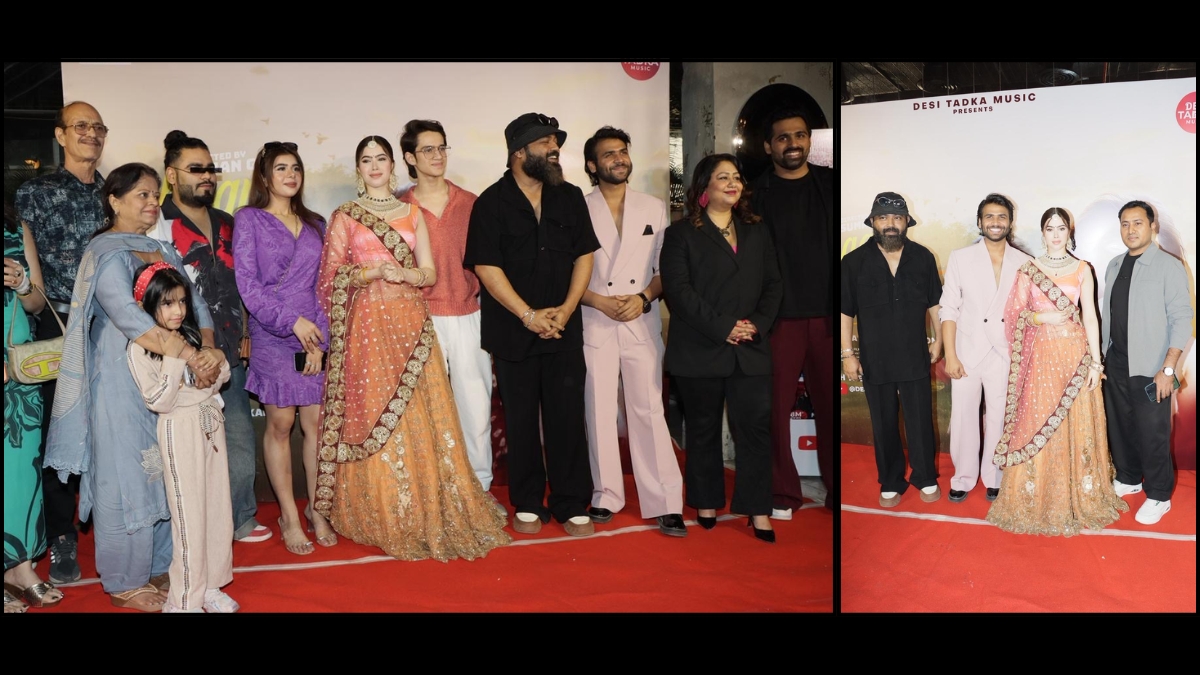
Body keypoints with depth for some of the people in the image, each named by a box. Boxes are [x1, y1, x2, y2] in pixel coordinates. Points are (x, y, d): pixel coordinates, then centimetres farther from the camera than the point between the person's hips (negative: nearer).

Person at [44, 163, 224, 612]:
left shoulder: (164, 250, 13)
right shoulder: (107, 253, -12)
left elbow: (194, 303, 8)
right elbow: (128, 316, -26)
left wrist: (208, 347, -13)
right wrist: (194, 358, -29)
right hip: (124, 385, -7)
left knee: (166, 474, 13)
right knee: (127, 478, 1)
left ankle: (159, 566, 27)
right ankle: (125, 583, 13)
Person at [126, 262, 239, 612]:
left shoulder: (191, 334, 8)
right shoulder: (141, 347, -10)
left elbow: (223, 374, 7)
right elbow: (160, 402, -15)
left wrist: (200, 358, -10)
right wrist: (174, 359, -19)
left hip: (211, 421, 6)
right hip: (180, 429, -6)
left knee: (219, 507, 8)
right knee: (190, 514, -3)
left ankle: (210, 585, 21)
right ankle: (185, 600, 9)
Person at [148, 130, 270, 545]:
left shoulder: (227, 224, 14)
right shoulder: (158, 226, -6)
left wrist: (245, 332, 13)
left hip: (230, 354, 6)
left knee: (241, 437, 9)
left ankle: (240, 519, 25)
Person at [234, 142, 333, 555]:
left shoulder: (314, 224, 15)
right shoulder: (248, 219, 2)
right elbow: (247, 284, -6)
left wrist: (320, 339, -1)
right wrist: (293, 322, -13)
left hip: (316, 336, 4)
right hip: (273, 337, -3)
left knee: (317, 423, 2)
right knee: (280, 424, 1)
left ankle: (317, 510, 14)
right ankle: (289, 517, 10)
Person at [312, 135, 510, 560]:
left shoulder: (412, 214, 14)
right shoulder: (344, 216, 7)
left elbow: (430, 273, 9)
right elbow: (332, 277, 1)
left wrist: (407, 273, -12)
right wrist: (376, 272, -14)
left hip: (410, 322, 2)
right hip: (369, 324, -2)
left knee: (421, 417, -1)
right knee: (373, 415, -2)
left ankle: (428, 511, 8)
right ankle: (382, 519, 8)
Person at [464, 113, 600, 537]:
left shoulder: (570, 198, 9)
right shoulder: (492, 203, -3)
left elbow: (584, 255, 8)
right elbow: (487, 268, -9)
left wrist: (566, 309, -5)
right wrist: (529, 316, -12)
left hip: (564, 330, 3)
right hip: (513, 332, -2)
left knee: (567, 417, 2)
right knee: (521, 420, 7)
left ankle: (571, 505, 12)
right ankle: (527, 505, 19)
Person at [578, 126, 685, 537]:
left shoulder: (654, 208, 10)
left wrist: (644, 297, -9)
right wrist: (600, 302, -11)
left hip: (642, 324, 1)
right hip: (594, 325, 0)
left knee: (649, 411, -4)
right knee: (599, 412, 4)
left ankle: (665, 504, -2)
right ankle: (606, 496, 16)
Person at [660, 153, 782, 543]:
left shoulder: (757, 232, 15)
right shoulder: (682, 233, 0)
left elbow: (773, 284, 11)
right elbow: (678, 290, -10)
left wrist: (758, 323, -7)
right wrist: (723, 328, -17)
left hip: (750, 350, 3)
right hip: (700, 351, -3)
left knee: (756, 428, -1)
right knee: (703, 430, 8)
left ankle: (758, 511, 7)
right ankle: (706, 503, 23)